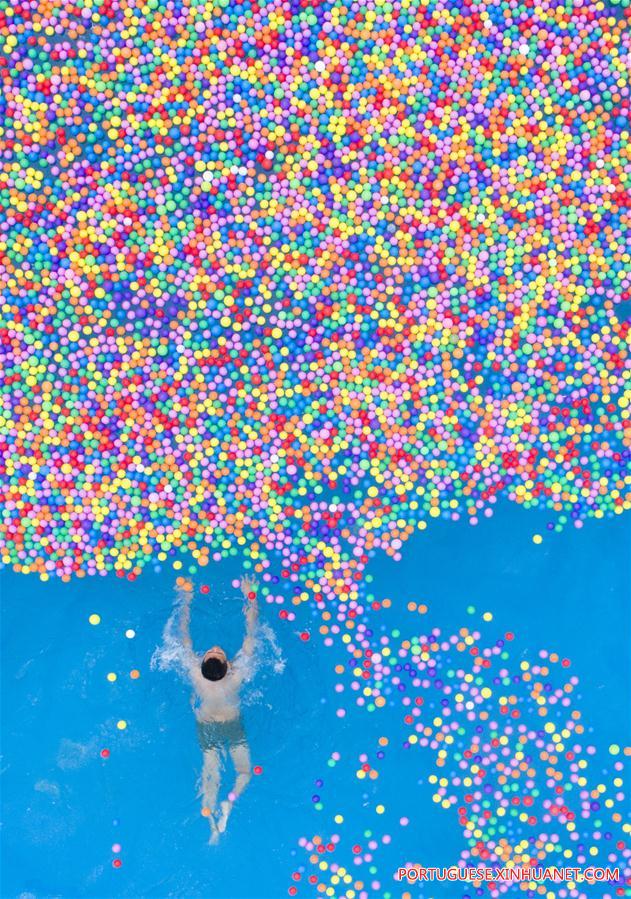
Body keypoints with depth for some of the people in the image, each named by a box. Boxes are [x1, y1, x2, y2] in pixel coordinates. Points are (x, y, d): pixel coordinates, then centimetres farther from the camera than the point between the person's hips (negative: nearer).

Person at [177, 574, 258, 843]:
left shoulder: (195, 674, -34)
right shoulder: (237, 675, -36)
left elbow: (185, 639, -23)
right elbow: (251, 636, -29)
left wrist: (185, 602, -17)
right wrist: (250, 597, -25)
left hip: (206, 728, 1)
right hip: (233, 726, -1)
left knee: (210, 773, 13)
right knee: (244, 772, 14)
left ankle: (213, 825, 6)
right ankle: (229, 802, -11)